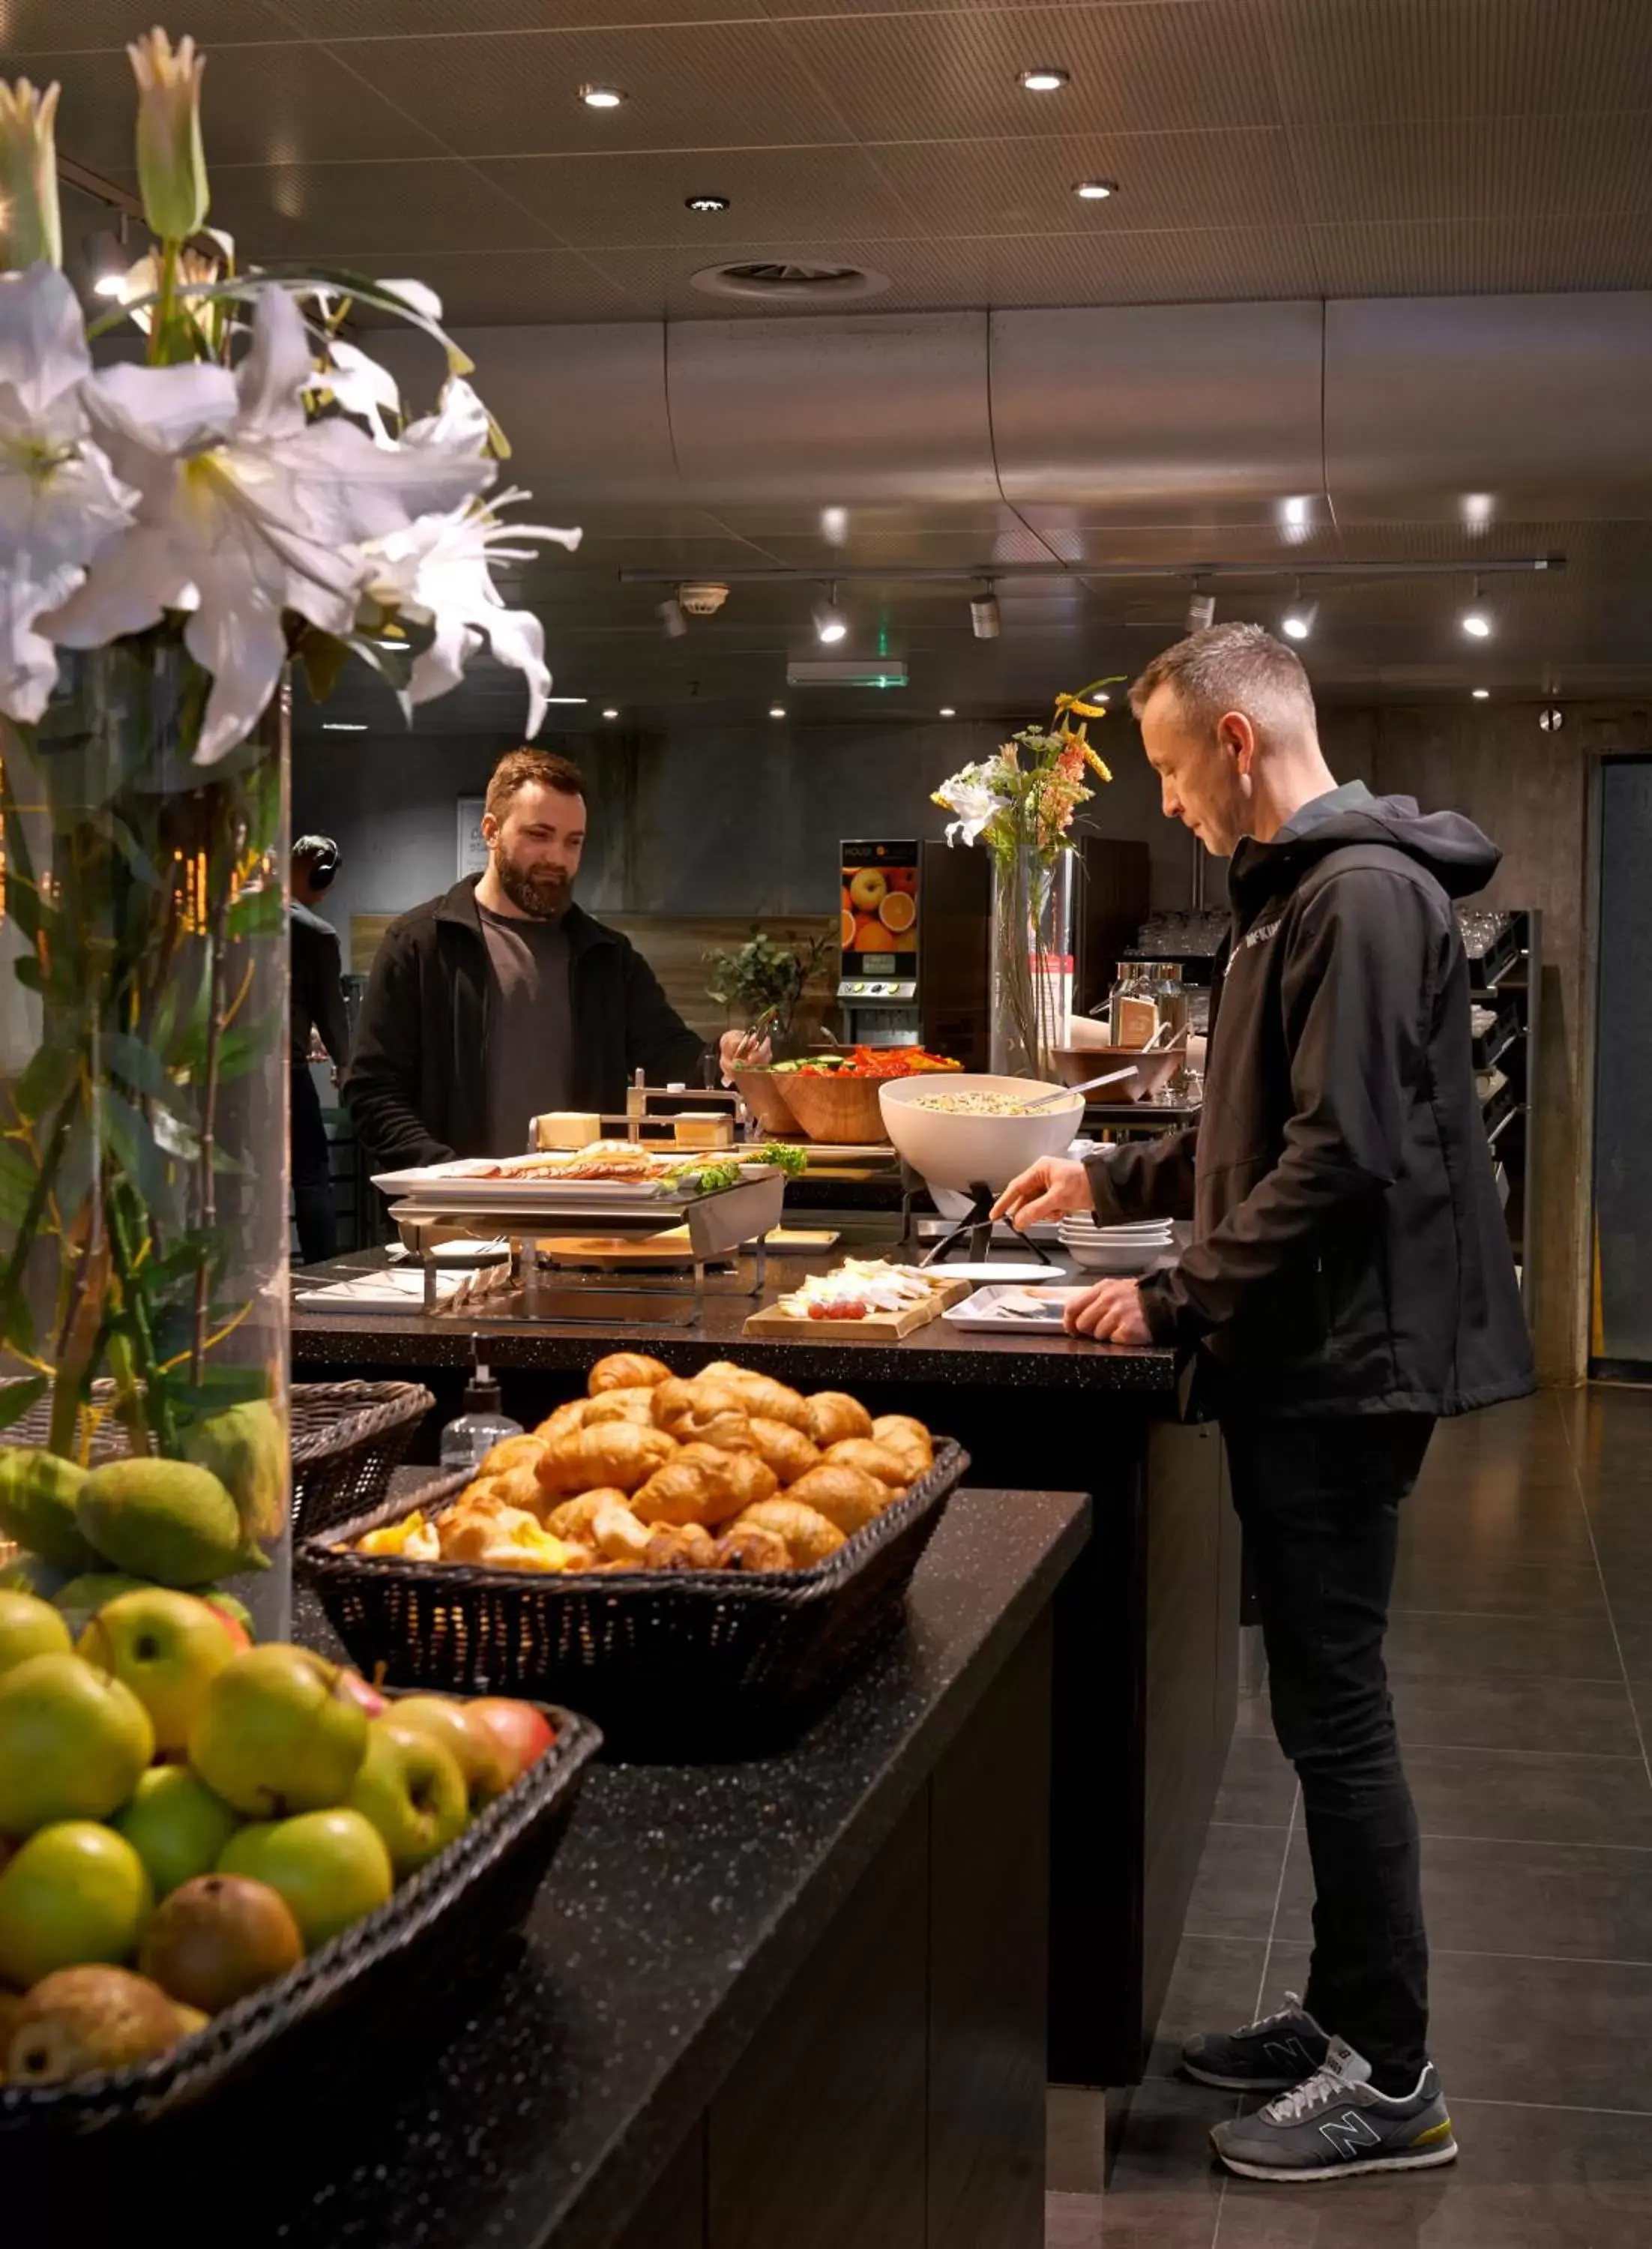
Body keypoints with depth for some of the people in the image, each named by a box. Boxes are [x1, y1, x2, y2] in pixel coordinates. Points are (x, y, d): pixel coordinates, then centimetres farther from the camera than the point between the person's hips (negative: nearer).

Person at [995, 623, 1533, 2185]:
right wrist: (1112, 1183, 25)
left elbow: (1341, 1154, -24)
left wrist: (1176, 1306, -18)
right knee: (1322, 1703, 15)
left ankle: (1391, 2082, 7)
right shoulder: (1298, 893, 16)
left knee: (1333, 1709, -3)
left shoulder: (1362, 894, -17)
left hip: (1340, 1363, -10)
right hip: (1302, 1359, 10)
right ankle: (1343, 2015, 26)